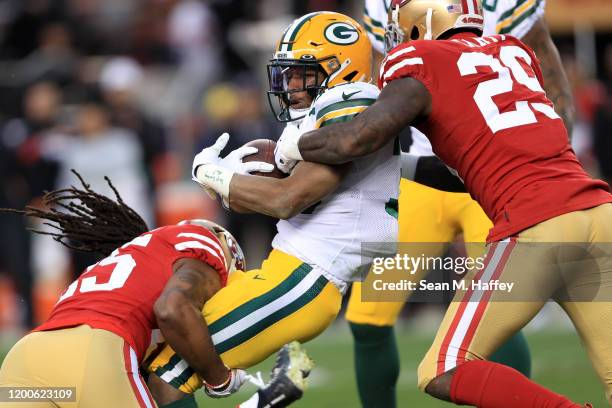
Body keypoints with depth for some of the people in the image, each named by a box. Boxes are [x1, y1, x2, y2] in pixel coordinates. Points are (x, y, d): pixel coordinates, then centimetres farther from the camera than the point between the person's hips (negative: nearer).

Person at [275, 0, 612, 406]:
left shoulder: (420, 60, 3)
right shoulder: (516, 51, 23)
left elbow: (358, 138, -9)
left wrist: (286, 150, 8)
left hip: (535, 225, -7)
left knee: (444, 374, 1)